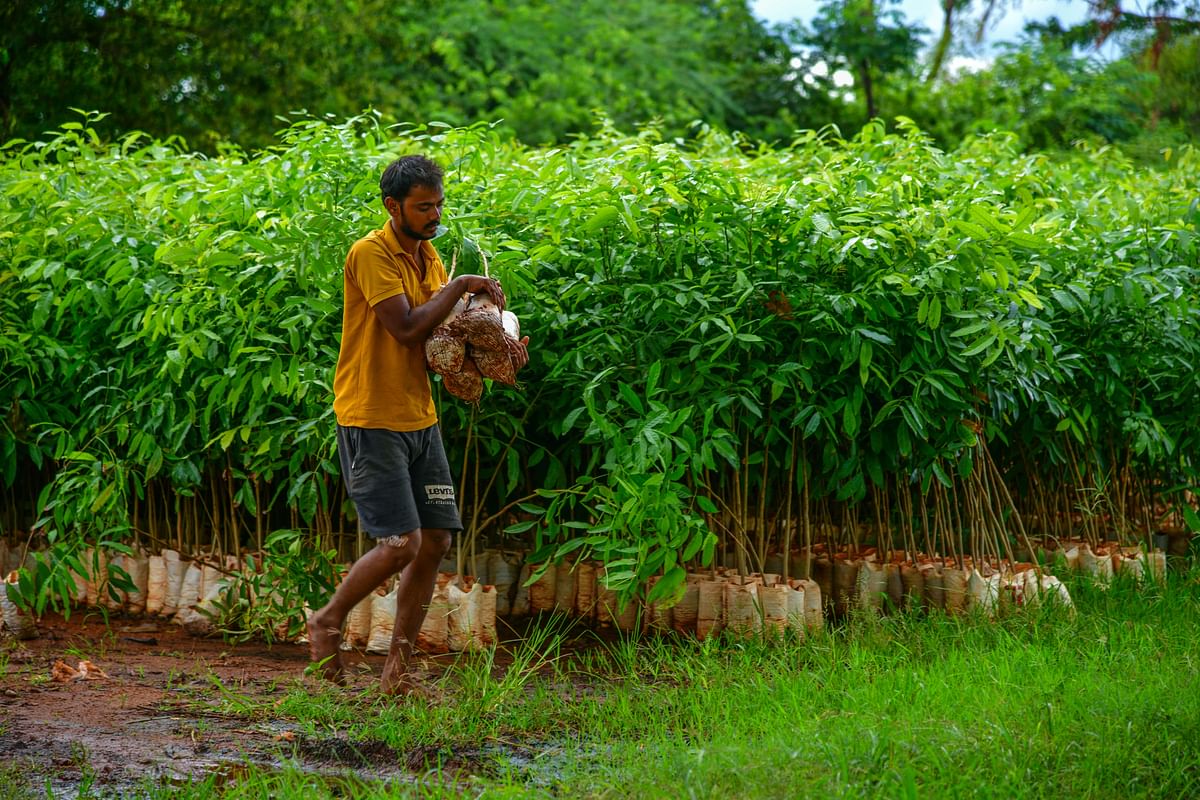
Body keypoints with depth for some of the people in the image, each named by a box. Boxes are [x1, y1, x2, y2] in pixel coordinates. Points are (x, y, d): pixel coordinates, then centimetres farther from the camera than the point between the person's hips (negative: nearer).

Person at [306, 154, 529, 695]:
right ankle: (328, 621, 12)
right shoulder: (371, 254, -13)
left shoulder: (430, 257, 13)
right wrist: (461, 285, -15)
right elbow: (406, 328, -23)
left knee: (436, 540, 4)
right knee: (401, 544, -13)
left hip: (419, 419, 8)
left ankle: (397, 671, 12)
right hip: (372, 421, -8)